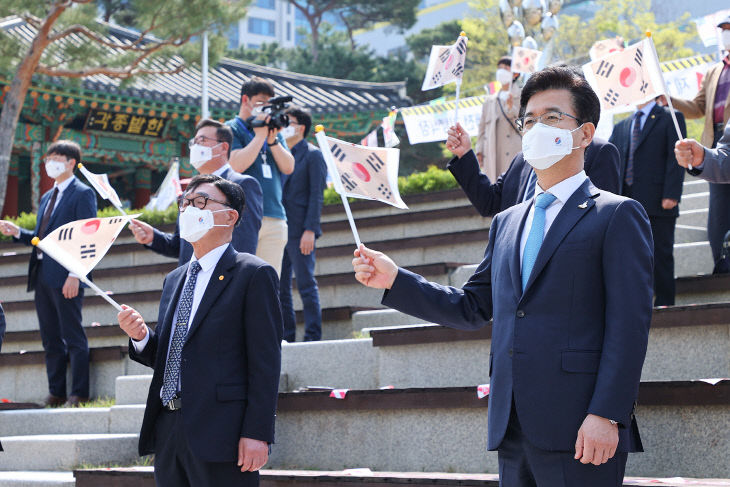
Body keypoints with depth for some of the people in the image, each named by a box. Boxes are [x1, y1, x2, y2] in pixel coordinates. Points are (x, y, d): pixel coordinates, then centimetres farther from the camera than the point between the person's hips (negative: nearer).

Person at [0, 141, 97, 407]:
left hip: (66, 277, -8)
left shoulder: (82, 194, -4)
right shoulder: (47, 198, 21)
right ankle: (56, 392, 15)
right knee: (51, 339, 10)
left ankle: (79, 393, 0)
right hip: (42, 276, 8)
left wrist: (75, 274, -19)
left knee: (74, 337, -4)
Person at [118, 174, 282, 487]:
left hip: (220, 434, -7)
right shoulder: (174, 280, 20)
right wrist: (140, 336, -1)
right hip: (168, 431, 7)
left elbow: (265, 362, -10)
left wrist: (257, 433, -17)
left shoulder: (254, 274, -3)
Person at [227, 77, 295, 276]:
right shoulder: (231, 129, 2)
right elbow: (237, 165, -13)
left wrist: (272, 140, -2)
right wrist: (260, 135, -9)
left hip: (275, 217, 6)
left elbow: (288, 167, 11)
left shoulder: (273, 130, 20)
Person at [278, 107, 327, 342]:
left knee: (306, 285, -6)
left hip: (300, 231, -7)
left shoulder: (312, 155, -3)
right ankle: (285, 336, 14)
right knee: (280, 287, 8)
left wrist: (310, 230, -17)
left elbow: (317, 195, -9)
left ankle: (312, 337, -2)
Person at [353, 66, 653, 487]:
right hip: (513, 432, 6)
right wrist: (394, 280, 11)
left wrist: (606, 415, -17)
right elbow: (472, 308, 21)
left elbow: (629, 325, -8)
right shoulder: (506, 223, 21)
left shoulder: (617, 216, -1)